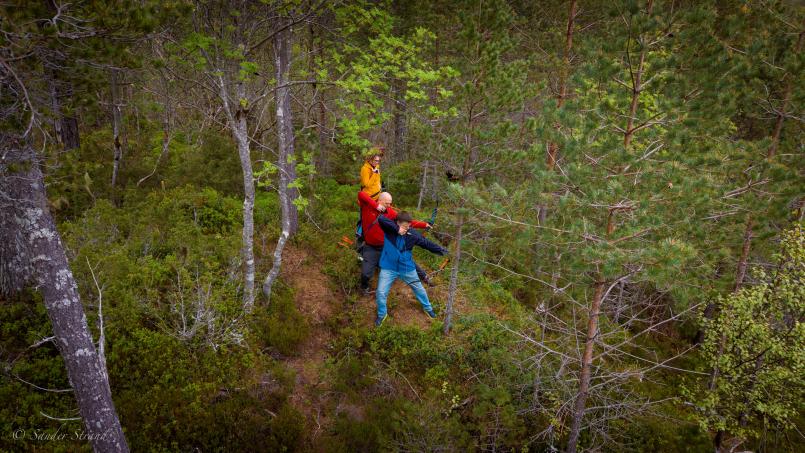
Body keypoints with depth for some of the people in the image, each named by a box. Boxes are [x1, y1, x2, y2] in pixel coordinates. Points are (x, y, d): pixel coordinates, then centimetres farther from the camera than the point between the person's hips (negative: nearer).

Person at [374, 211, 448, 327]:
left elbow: (426, 243, -2)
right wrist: (397, 229, -37)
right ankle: (382, 314, 25)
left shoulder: (411, 235, -9)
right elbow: (381, 219, -35)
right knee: (381, 292, -3)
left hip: (407, 268, 2)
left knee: (419, 289, 17)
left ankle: (427, 308, 43)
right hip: (389, 268, -2)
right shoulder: (389, 229, -16)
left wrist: (440, 250, -6)